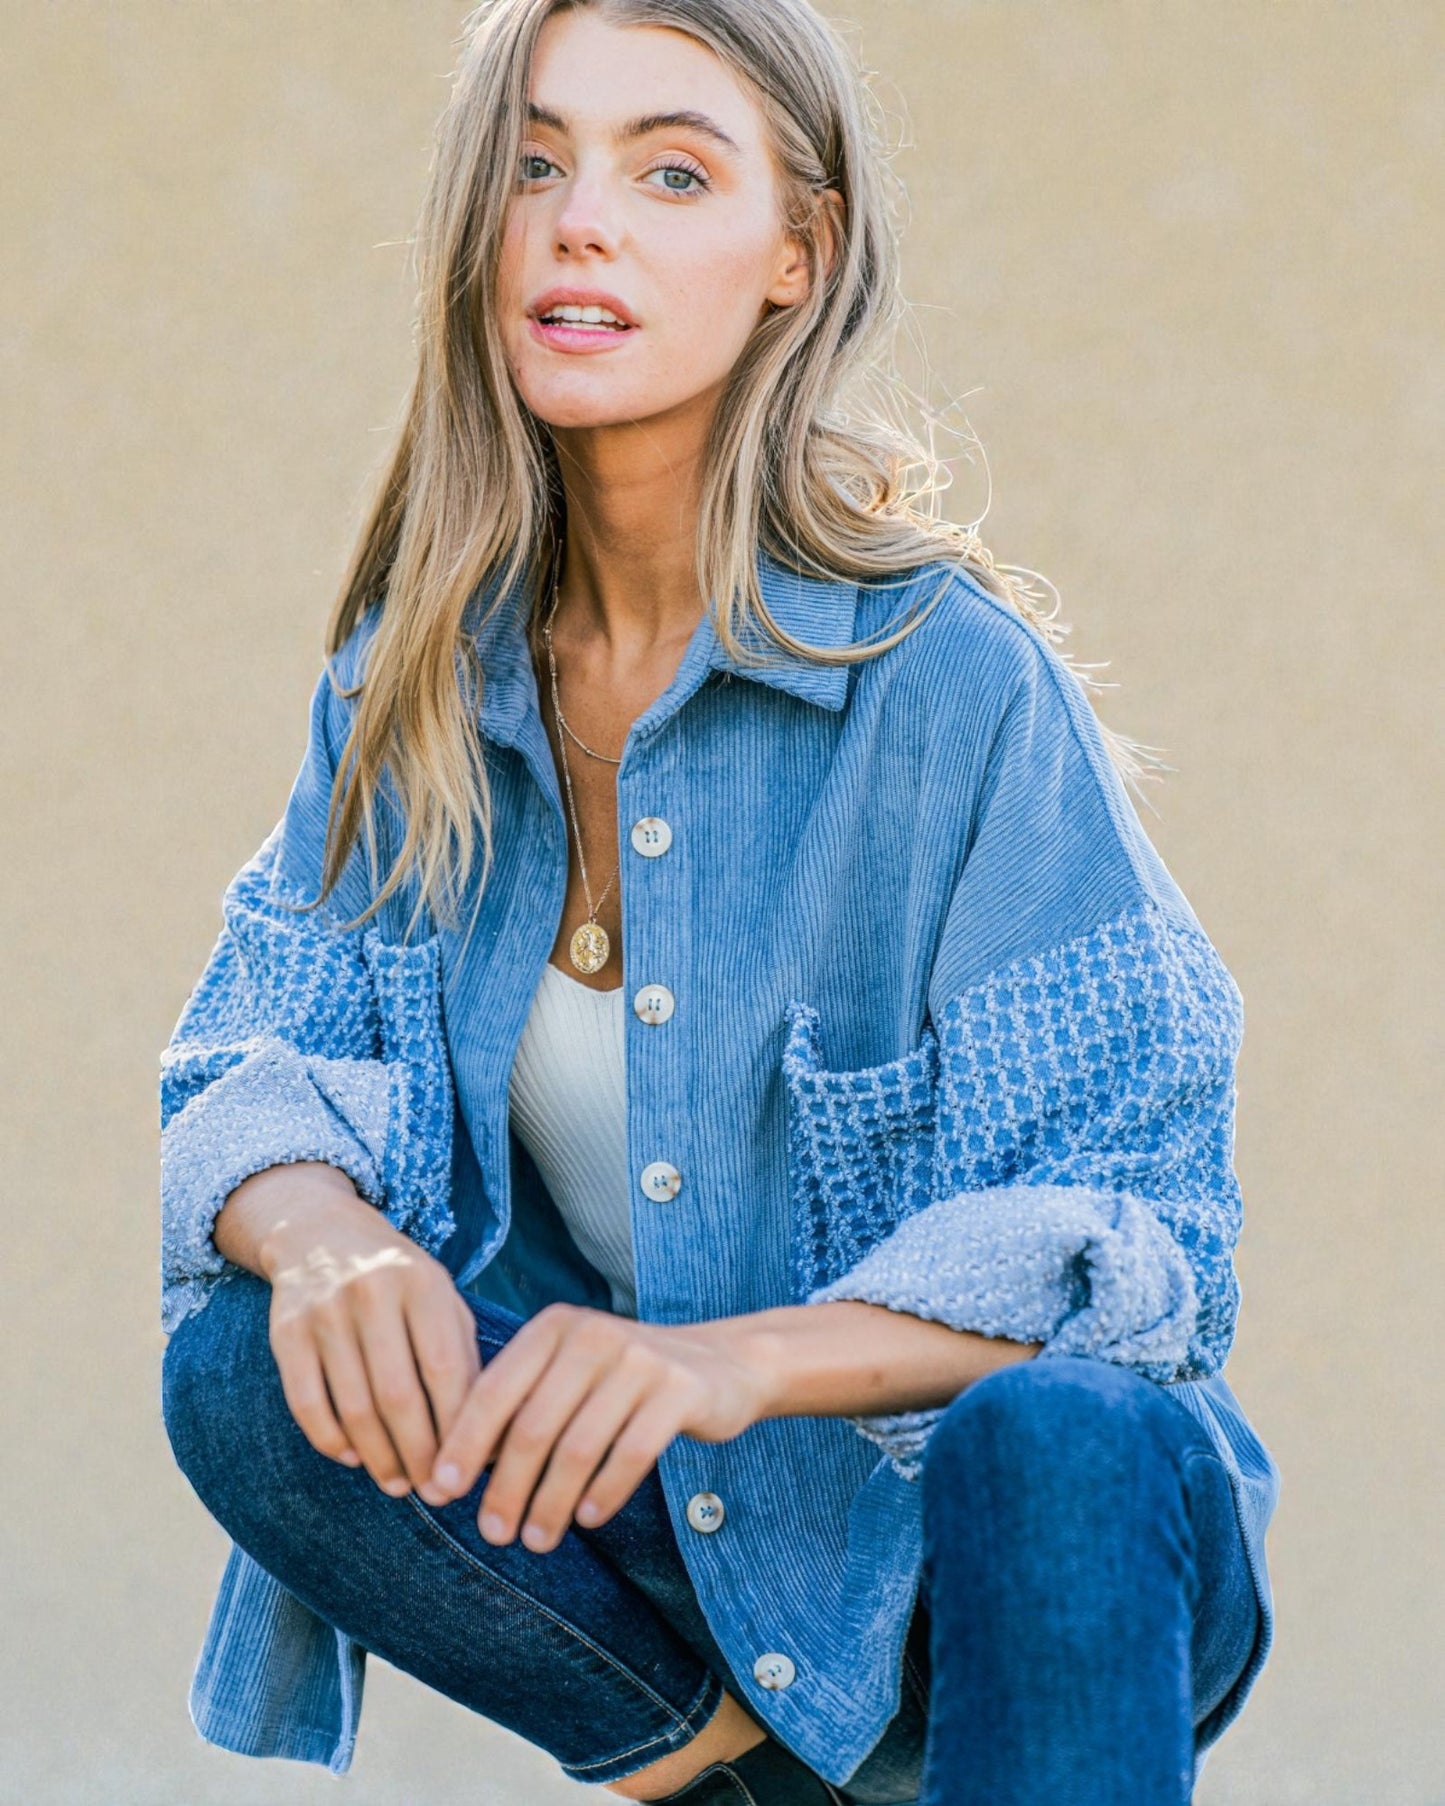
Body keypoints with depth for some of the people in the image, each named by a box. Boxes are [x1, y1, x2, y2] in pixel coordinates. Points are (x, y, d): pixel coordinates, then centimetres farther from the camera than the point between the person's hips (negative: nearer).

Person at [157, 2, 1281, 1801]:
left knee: (1061, 1449, -36)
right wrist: (323, 1232, -29)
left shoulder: (952, 677, -17)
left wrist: (735, 1357, -37)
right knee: (242, 1368, -20)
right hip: (637, 1523, 5)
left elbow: (1144, 1236, -19)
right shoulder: (420, 676, -1)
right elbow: (249, 1075, -2)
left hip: (930, 1529, -4)